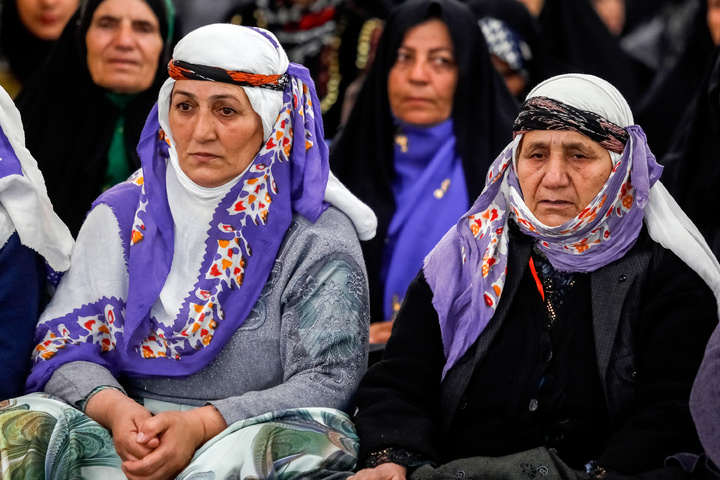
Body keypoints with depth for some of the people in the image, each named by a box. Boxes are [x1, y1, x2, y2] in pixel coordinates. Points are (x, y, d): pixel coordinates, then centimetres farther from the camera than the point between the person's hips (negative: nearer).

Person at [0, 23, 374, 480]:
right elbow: (65, 344, 7)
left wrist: (203, 425, -22)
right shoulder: (121, 215, 11)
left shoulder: (319, 238, 0)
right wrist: (113, 408, -17)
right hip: (129, 437, 3)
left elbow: (327, 379, -8)